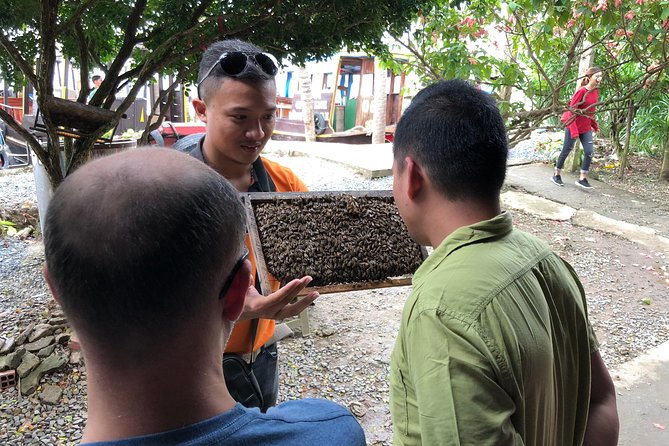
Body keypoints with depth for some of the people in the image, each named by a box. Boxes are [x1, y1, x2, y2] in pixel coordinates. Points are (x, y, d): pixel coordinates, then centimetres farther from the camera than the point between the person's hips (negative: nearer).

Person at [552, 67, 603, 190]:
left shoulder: (596, 91, 4)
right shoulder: (581, 91, -18)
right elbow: (571, 110, -19)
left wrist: (595, 125, 16)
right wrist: (574, 131, -23)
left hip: (586, 128, 6)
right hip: (573, 126, -6)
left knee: (589, 152, -2)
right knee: (566, 151, 6)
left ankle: (582, 179, 4)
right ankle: (556, 175, 21)